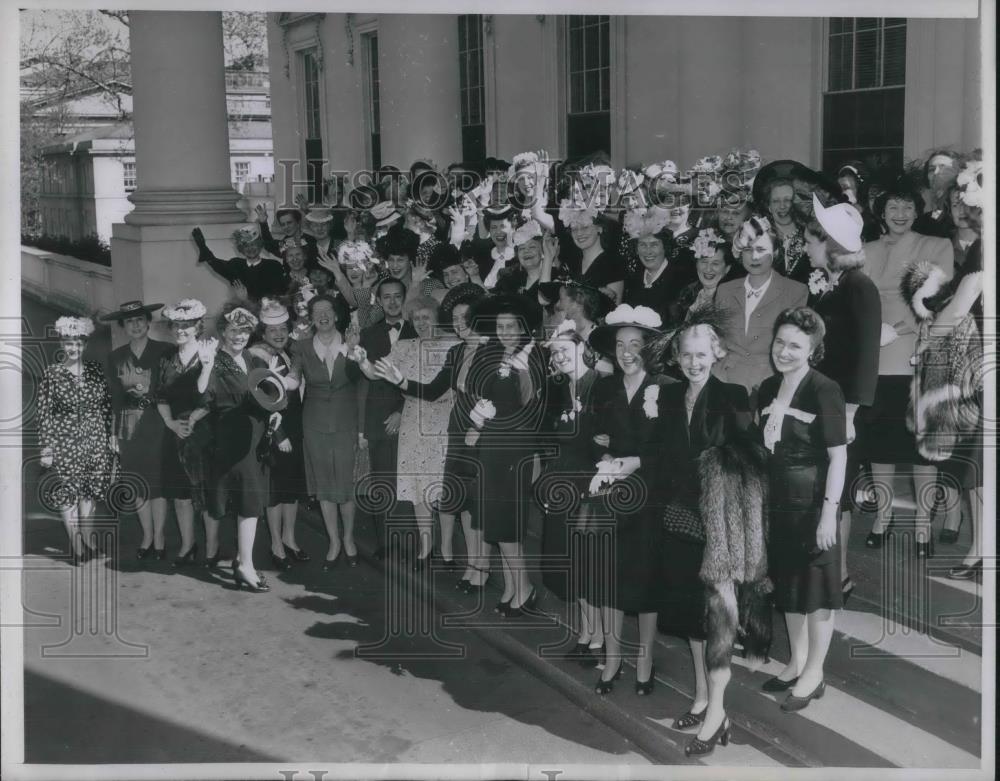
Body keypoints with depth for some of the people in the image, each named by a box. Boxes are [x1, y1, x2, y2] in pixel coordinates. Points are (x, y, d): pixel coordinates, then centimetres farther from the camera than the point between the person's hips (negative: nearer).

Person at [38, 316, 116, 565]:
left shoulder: (95, 370, 5)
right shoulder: (51, 373, -3)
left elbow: (107, 405, 10)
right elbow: (44, 412, -3)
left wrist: (112, 435, 7)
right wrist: (46, 446, -7)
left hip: (96, 440, 3)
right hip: (65, 441, -3)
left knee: (90, 492, 7)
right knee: (68, 492, -2)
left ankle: (87, 540, 20)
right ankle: (76, 546, 5)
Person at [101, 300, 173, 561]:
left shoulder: (164, 352, -2)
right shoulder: (115, 358, 8)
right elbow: (112, 398, 7)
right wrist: (112, 434, 3)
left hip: (156, 425, -3)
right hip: (128, 428, 3)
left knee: (157, 482, 0)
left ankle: (159, 537, 12)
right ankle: (147, 536, 21)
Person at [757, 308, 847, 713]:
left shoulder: (824, 390, -16)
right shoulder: (768, 389, 4)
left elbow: (838, 456, -15)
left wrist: (829, 511, -18)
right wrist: (763, 497, 13)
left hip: (813, 503, -7)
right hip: (779, 501, 7)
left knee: (816, 589, 5)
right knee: (787, 585, 17)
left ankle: (814, 674, 18)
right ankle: (797, 662, 33)